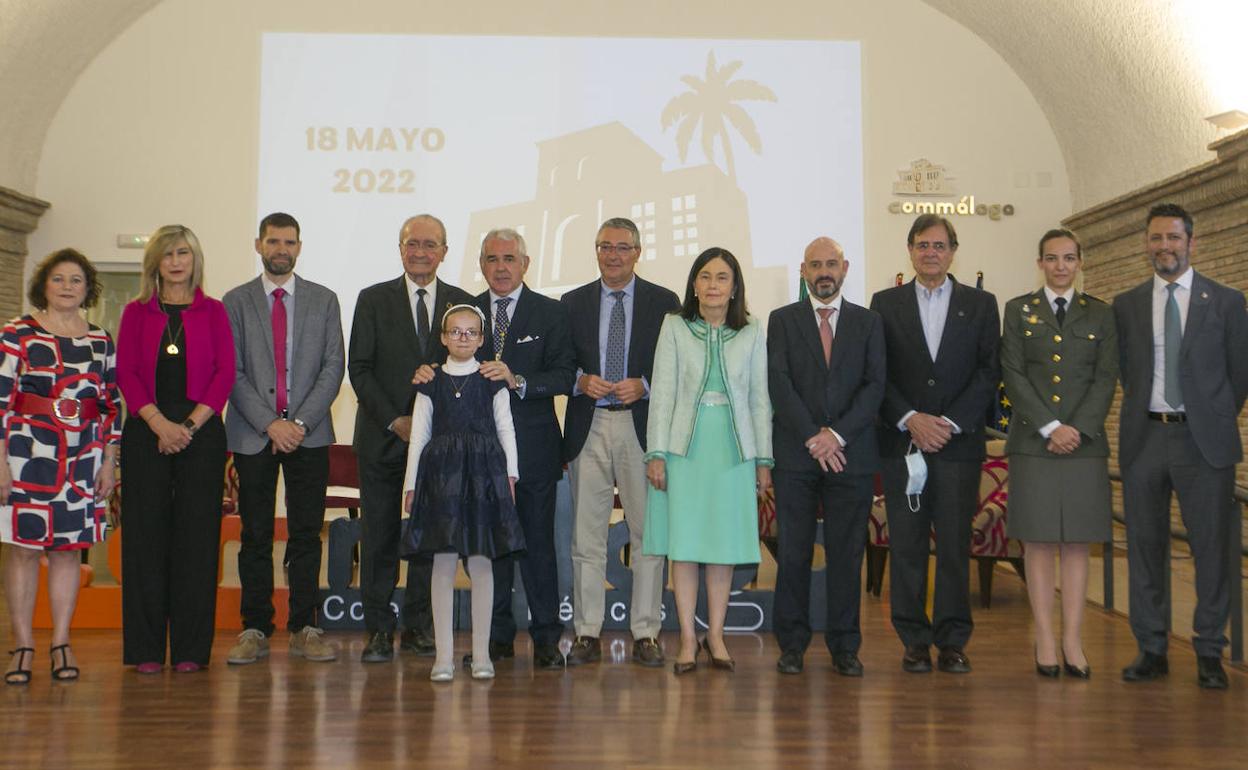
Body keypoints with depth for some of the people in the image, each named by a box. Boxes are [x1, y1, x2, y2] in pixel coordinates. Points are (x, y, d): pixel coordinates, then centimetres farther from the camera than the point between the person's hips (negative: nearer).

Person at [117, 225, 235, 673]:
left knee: (196, 536, -1)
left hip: (201, 432, -1)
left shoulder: (213, 311, 9)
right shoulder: (136, 313, 11)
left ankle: (191, 648, 6)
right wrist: (159, 423, -12)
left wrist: (190, 424, -11)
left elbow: (225, 373, 0)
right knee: (145, 535, 0)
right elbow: (126, 373, 2)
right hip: (146, 432, 1)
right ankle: (146, 648, 8)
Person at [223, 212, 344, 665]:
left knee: (306, 534, 2)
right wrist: (269, 423, -11)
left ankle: (303, 628, 9)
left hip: (309, 432, 1)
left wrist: (301, 422, -9)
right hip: (252, 434, 0)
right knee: (256, 535, 2)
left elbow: (333, 367, 3)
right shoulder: (235, 302, 6)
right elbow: (232, 372, 0)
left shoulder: (324, 300, 9)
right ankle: (255, 629, 9)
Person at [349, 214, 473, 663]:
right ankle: (379, 630, 10)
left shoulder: (462, 303, 7)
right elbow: (359, 369, 0)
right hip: (382, 437, -1)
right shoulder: (374, 300, 4)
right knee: (379, 535, 2)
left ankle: (418, 626, 15)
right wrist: (394, 420, -10)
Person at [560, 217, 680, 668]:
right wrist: (581, 380, -9)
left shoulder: (664, 303, 6)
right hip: (588, 427, 1)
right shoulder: (573, 303, 11)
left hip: (643, 426, -1)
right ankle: (587, 634, 10)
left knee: (648, 533, 0)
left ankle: (645, 634, 8)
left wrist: (643, 385, -12)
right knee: (586, 534, 3)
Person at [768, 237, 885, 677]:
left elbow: (875, 386, 1)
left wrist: (837, 434, -11)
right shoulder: (782, 321, 8)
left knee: (847, 554, 3)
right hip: (795, 455, 0)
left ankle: (844, 647, 12)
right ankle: (792, 644, 11)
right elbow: (779, 385, -2)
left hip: (851, 454, 1)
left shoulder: (868, 323, 11)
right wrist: (812, 438, -11)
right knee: (792, 553, 1)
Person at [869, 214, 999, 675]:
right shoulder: (885, 304, 9)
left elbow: (989, 372, 2)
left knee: (955, 545, 1)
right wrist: (911, 420, -9)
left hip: (959, 442, 0)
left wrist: (950, 422, -8)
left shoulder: (980, 305, 10)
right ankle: (914, 640, 9)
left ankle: (953, 641, 9)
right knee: (906, 546, 2)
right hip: (901, 442, 0)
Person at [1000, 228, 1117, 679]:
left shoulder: (1100, 315, 12)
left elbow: (1106, 378, 5)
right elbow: (1013, 375, 0)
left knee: (1076, 544, 1)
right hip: (1032, 442, -1)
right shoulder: (1018, 311, 9)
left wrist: (1077, 429, -9)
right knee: (1038, 543, -1)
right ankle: (1045, 641, 4)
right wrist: (1050, 427, -10)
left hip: (1085, 442, 1)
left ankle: (1073, 642, 4)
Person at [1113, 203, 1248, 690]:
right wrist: (1147, 410, 8)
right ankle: (1151, 650, 14)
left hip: (1204, 439, -2)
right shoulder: (1126, 305, 8)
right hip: (1144, 436, 2)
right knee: (1145, 546, 5)